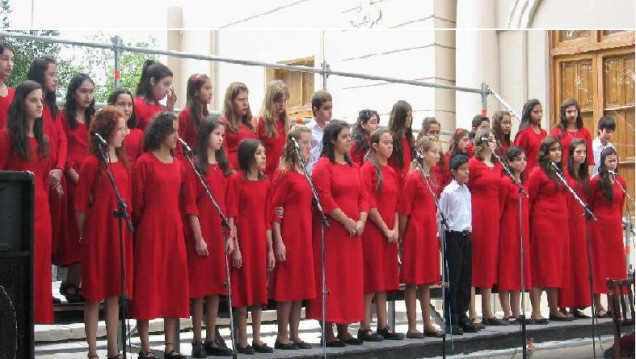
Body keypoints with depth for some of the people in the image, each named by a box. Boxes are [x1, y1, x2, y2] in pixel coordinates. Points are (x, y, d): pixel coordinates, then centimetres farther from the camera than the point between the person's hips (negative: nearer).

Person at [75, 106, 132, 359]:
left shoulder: (124, 163, 11)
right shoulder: (91, 163, -8)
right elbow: (80, 205, -6)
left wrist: (128, 230, 10)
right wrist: (83, 236, -5)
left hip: (120, 233, 6)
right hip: (98, 232, -6)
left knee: (115, 292, 10)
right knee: (95, 293, 1)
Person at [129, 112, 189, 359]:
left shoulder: (178, 164, 11)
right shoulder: (144, 162, -6)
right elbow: (137, 202, -5)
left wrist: (173, 221, 9)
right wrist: (142, 227, 0)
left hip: (174, 229, 6)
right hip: (150, 230, -6)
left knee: (174, 283, 7)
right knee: (147, 283, -1)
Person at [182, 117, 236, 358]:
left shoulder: (224, 167, 13)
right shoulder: (194, 166, -5)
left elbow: (230, 204, 12)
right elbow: (191, 205, -9)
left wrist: (231, 235, 5)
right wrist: (198, 237, -14)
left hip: (221, 233, 6)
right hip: (201, 233, -6)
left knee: (216, 288, 8)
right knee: (199, 288, -2)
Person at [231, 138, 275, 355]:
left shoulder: (265, 183, 10)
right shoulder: (237, 180, -7)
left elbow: (267, 217, 11)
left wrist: (270, 249, 8)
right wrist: (235, 247, -14)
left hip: (260, 240, 6)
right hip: (243, 238, -6)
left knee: (260, 288, 8)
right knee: (243, 288, 0)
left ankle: (257, 338, 16)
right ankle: (242, 340, 8)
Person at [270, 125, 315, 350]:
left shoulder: (304, 174, 14)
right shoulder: (284, 173, -9)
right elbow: (274, 209, -12)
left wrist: (308, 234, 12)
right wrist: (278, 241, -17)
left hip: (304, 235, 8)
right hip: (288, 236, -8)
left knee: (301, 286, 10)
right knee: (287, 285, -2)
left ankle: (294, 334, 17)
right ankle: (282, 336, 6)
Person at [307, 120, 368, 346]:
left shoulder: (353, 167, 15)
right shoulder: (323, 166, -7)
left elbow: (363, 196, 13)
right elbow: (325, 200, -15)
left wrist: (361, 221, -3)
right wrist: (346, 221, -16)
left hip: (353, 232, 7)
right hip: (330, 231, -7)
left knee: (349, 279, 9)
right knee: (330, 278, -3)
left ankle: (343, 330, 17)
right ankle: (328, 333, 2)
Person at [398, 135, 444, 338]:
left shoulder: (431, 177, 12)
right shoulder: (413, 177, -11)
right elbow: (404, 210, -12)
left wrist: (435, 230, 13)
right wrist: (401, 238, -12)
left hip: (430, 232, 8)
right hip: (415, 232, -8)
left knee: (427, 279, 11)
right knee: (413, 280, -2)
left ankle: (428, 324, 18)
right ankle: (412, 327, 3)